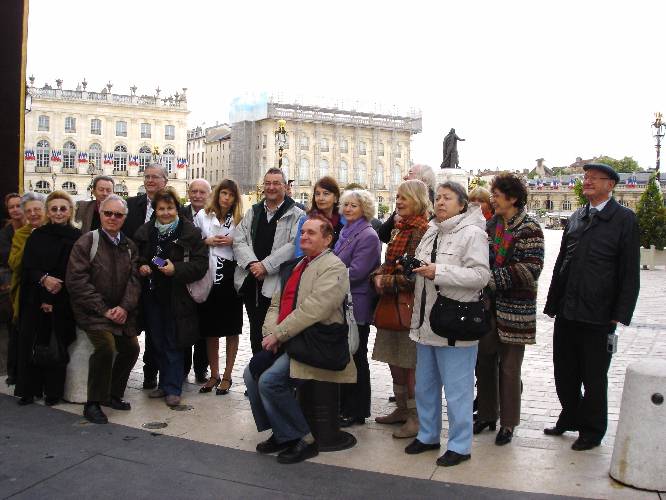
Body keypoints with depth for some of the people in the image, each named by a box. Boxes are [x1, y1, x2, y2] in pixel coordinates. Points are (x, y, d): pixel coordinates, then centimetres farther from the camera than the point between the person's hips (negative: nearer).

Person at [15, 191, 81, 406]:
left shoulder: (78, 238, -1)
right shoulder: (36, 236, 7)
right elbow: (27, 269, 4)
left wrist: (53, 299, -9)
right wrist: (43, 279, -17)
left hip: (64, 302, -2)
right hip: (35, 301, 2)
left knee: (59, 345, 0)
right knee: (34, 343, 1)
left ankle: (53, 391, 12)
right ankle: (30, 389, 13)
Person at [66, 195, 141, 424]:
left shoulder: (130, 246, 9)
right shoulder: (86, 242, -7)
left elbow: (134, 280, 4)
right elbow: (77, 281, -13)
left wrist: (124, 308, -13)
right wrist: (104, 310, -16)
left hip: (121, 311, 6)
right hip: (92, 311, -6)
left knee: (131, 348, 1)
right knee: (105, 345, -24)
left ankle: (113, 395, 24)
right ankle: (93, 404, -9)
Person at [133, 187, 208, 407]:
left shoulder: (190, 232, -7)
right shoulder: (144, 232, 6)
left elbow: (201, 264, -11)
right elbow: (134, 259, 17)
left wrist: (176, 269, -22)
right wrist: (140, 268, -4)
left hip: (177, 296, -4)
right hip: (152, 295, 5)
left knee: (173, 344, 1)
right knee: (158, 343, 12)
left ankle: (172, 388, 10)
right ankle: (165, 383, 26)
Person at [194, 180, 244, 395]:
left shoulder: (239, 219, 6)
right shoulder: (202, 215, 6)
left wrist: (232, 242, -10)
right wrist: (206, 241, -7)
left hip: (231, 275, 0)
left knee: (231, 328, 5)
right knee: (210, 327, 7)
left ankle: (227, 376, 16)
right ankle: (214, 374, 22)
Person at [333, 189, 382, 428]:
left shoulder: (368, 236, -12)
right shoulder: (345, 232, 14)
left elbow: (356, 272, -19)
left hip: (356, 306, -8)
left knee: (355, 357, 2)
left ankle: (356, 411, 13)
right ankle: (343, 405, 26)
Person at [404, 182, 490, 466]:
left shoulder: (472, 233, -11)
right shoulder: (431, 233, 14)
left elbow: (481, 275, -21)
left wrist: (439, 272, -24)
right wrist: (413, 267, 5)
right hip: (426, 322, 8)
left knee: (456, 389, 1)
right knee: (424, 384, 18)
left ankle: (459, 445, 16)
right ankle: (428, 435, 34)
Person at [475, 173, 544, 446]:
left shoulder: (529, 229, -10)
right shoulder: (492, 225, 9)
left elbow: (530, 269, -18)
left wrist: (492, 279, -18)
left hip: (515, 308, -6)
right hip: (488, 305, 6)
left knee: (509, 367, 4)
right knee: (484, 360, 12)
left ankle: (508, 423, 19)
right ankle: (487, 414, 28)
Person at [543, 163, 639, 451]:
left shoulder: (624, 220, -6)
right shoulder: (576, 218, 11)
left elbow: (630, 274, -8)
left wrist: (620, 317, -11)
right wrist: (552, 303, 10)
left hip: (598, 316, -5)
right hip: (567, 313, 5)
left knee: (594, 378, 8)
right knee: (565, 373, 16)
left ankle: (592, 431, 25)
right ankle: (569, 419, 36)